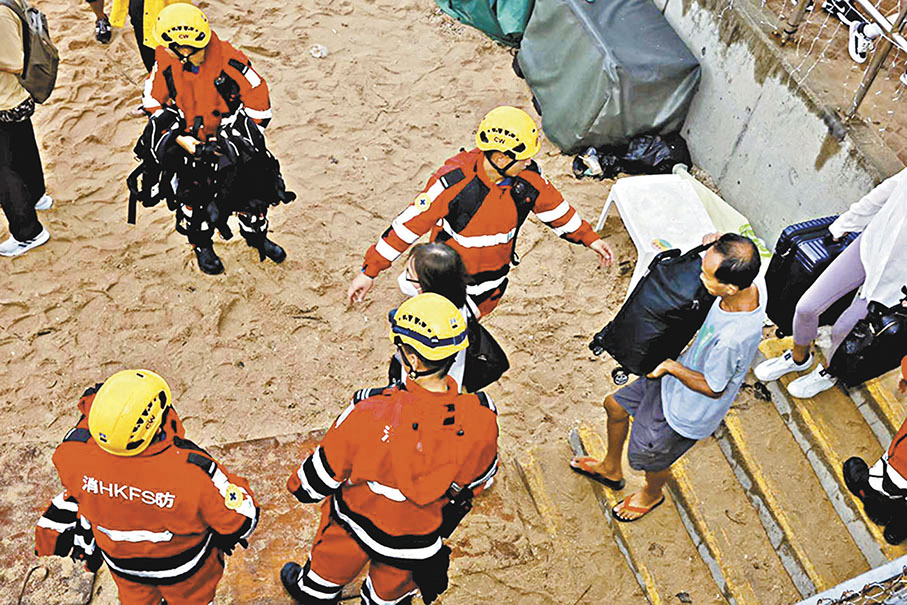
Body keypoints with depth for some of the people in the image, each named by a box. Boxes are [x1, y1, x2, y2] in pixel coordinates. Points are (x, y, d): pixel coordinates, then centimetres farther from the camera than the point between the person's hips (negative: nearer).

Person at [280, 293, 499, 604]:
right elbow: (481, 477, -8)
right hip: (423, 539, 1)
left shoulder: (371, 414, -39)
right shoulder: (481, 417, -30)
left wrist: (300, 486, 3)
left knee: (332, 565, 35)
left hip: (357, 523, -1)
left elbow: (325, 471, -20)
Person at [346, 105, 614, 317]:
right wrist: (369, 271, -25)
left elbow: (554, 208, 3)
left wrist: (588, 237, 12)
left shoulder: (527, 176, -16)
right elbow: (409, 223, -27)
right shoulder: (453, 183, -31)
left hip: (494, 281, 4)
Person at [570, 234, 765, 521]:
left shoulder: (733, 338, -43)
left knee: (645, 458, 19)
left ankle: (652, 494, 58)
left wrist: (670, 366, -16)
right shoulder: (753, 282, -22)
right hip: (677, 374, 8)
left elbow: (713, 388, -27)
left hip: (685, 412, -8)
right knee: (615, 405, 23)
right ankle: (611, 469, 53)